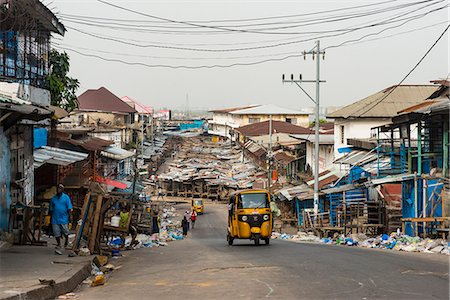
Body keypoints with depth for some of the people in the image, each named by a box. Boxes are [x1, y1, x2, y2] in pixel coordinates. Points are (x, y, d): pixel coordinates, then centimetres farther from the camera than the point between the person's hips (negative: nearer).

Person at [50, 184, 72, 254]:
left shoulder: (66, 197, 0)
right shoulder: (53, 198, 9)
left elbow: (69, 208, -2)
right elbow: (51, 209, 15)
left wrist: (70, 216, -11)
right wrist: (51, 218, 14)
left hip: (64, 219, -2)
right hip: (55, 219, 2)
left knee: (65, 233, 3)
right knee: (57, 234, 3)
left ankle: (66, 240, 34)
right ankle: (58, 245, 15)